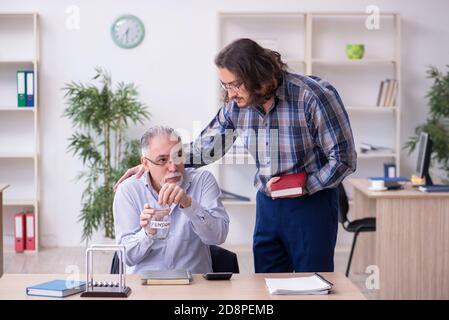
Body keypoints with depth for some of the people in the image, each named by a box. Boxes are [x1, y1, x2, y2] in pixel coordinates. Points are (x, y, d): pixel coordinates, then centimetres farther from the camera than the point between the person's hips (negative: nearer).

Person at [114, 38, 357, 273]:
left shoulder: (313, 96, -19)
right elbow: (205, 148, 10)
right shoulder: (236, 105, -4)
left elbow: (343, 159, -13)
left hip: (311, 203, -5)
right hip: (267, 204, 5)